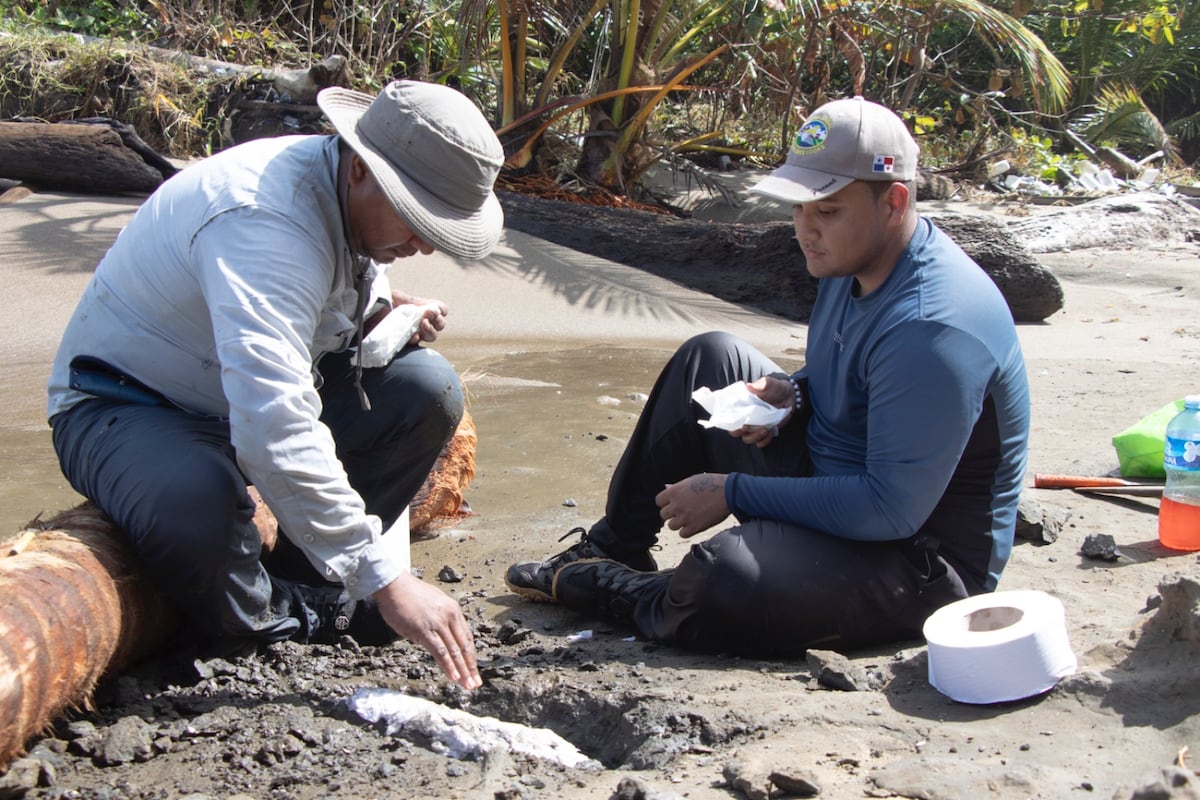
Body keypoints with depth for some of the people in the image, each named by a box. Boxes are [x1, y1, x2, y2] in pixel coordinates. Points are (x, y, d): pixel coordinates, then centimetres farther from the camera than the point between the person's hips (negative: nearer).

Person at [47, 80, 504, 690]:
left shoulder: (354, 196, -6)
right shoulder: (262, 221, -34)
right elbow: (275, 435, -44)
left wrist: (383, 308, -9)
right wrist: (385, 580, -43)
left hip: (263, 388, 8)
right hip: (126, 404, -8)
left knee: (428, 389, -11)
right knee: (196, 507, -41)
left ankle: (298, 577, -5)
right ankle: (294, 624, -10)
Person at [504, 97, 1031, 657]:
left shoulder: (932, 327, -29)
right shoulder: (854, 260, 1)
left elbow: (892, 509, -30)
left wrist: (733, 493, -23)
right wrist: (791, 391, -4)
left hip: (923, 554, -9)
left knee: (723, 582, -35)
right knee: (709, 358, 9)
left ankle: (612, 594, -1)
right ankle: (616, 547, 14)